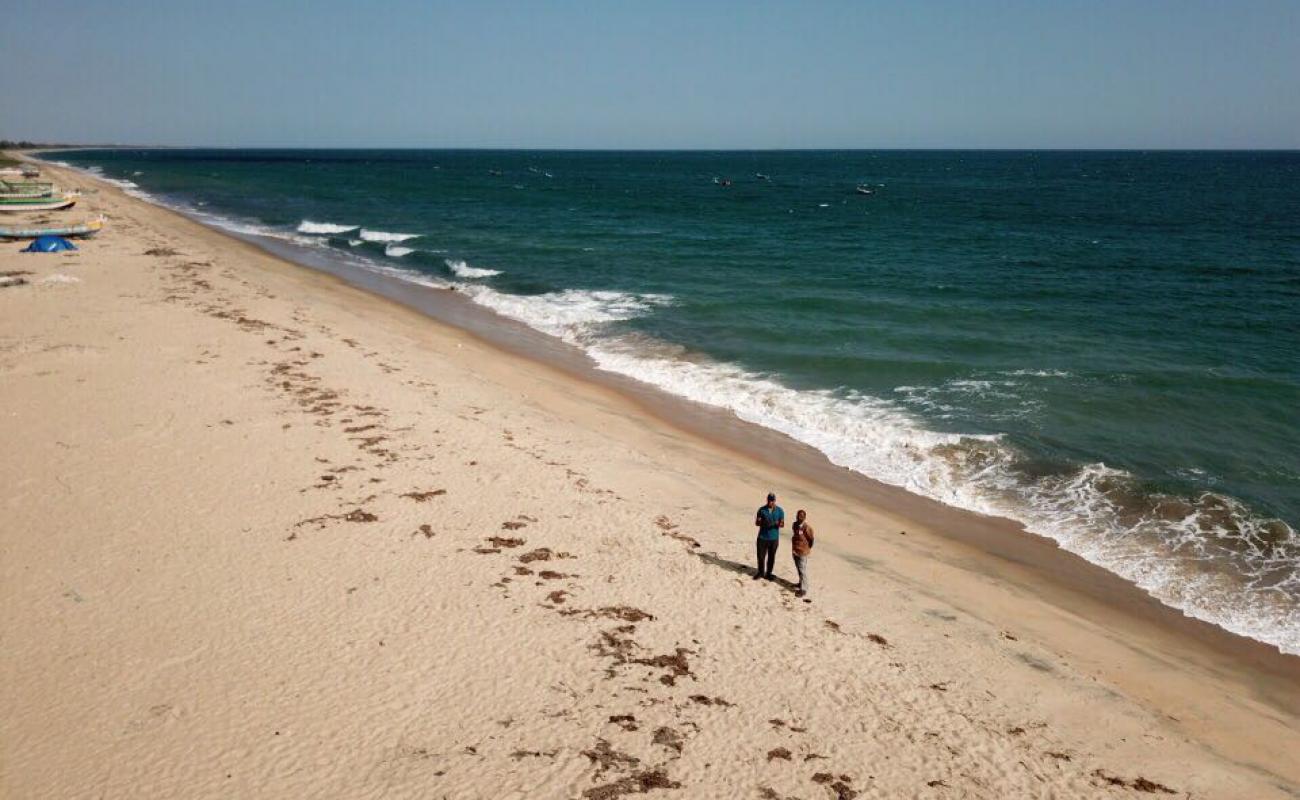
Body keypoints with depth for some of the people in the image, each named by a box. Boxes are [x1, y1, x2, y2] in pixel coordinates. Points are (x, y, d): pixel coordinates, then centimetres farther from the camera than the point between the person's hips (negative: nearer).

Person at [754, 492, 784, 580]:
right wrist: (763, 523, -24)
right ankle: (760, 572, 24)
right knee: (761, 556, 5)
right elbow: (757, 522, -2)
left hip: (774, 538, 0)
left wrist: (778, 524, -25)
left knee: (771, 557, 9)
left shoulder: (779, 511, -3)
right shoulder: (761, 509, -4)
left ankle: (768, 573, 25)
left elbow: (782, 524, -1)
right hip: (762, 537, 0)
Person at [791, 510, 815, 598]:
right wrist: (793, 547, 13)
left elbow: (811, 539, -10)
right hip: (795, 551, 7)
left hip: (802, 552, -7)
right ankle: (801, 583, 41)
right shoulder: (794, 525, 2)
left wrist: (807, 549, 1)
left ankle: (803, 590, 0)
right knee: (798, 568, 21)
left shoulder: (807, 527, -20)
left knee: (802, 570, -4)